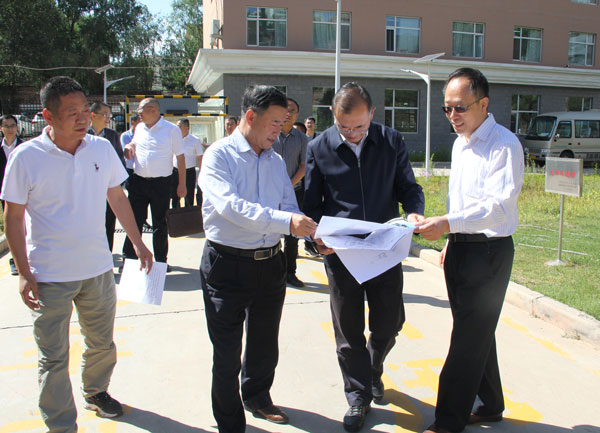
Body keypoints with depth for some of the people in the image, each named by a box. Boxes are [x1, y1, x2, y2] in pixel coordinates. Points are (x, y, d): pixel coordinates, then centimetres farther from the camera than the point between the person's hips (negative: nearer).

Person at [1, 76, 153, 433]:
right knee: (53, 358, 6)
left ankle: (96, 392, 46)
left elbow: (117, 197, 9)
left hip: (98, 269, 4)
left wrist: (138, 242, 10)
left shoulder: (102, 148, -2)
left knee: (102, 343, 20)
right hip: (49, 277, -3)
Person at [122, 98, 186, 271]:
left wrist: (182, 184, -7)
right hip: (138, 181, 3)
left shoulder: (172, 129, -4)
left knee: (160, 224, 8)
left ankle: (161, 261, 21)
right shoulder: (139, 128, 9)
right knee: (134, 221, 3)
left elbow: (180, 157, -2)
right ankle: (128, 259, 12)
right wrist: (129, 146, 2)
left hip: (161, 183, -3)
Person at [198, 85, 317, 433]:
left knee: (265, 344, 23)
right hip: (227, 264, -6)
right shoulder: (219, 155, -11)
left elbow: (289, 207, 7)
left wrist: (314, 233, -14)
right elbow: (229, 205, -27)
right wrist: (285, 221, -36)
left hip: (270, 263, 6)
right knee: (227, 354, 6)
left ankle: (258, 397, 48)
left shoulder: (276, 160, 10)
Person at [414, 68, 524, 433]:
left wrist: (448, 223, -35)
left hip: (488, 251, -9)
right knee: (477, 333, 19)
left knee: (468, 339, -1)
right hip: (460, 248, 9)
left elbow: (499, 205, -26)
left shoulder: (504, 145, -16)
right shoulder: (460, 144, 12)